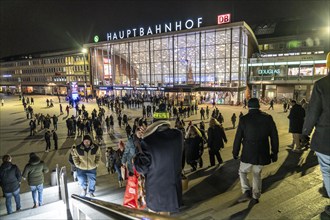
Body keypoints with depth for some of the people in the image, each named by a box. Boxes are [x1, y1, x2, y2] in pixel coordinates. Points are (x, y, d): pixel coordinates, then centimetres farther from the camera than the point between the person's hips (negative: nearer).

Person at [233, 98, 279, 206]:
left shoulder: (244, 119, -8)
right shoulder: (268, 118, -1)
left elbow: (238, 137, -4)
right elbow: (274, 137, 4)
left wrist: (235, 152, 8)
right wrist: (274, 152, 14)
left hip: (248, 153, -3)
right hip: (262, 153, 3)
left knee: (242, 172, 17)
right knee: (257, 174, 19)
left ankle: (246, 191, 1)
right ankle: (255, 197, 22)